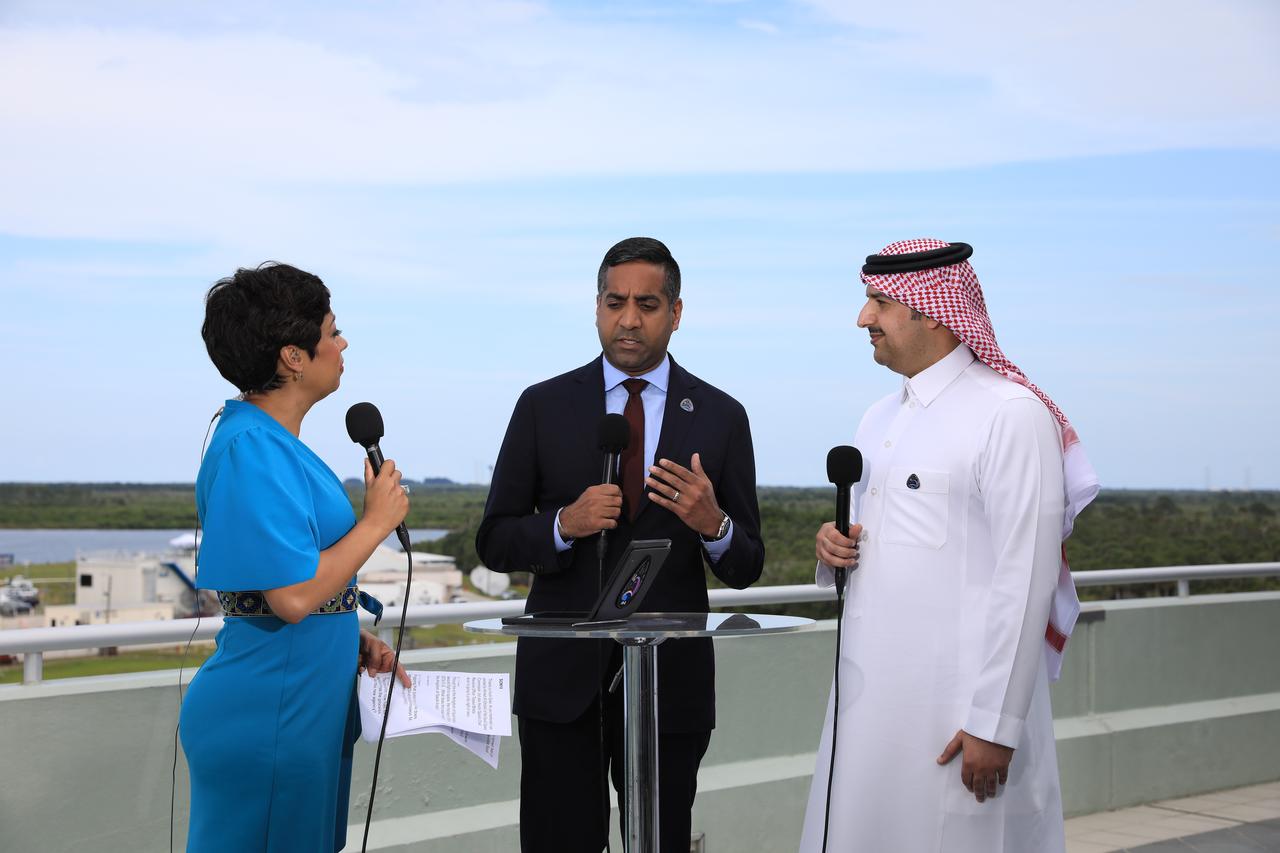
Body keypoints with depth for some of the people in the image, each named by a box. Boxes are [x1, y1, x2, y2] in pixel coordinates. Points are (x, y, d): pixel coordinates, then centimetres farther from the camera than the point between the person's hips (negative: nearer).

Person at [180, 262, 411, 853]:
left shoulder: (272, 441, 11)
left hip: (304, 709, 10)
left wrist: (354, 641, 9)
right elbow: (293, 595, -26)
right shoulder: (252, 451, -20)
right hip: (268, 717, -10)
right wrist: (376, 522, -14)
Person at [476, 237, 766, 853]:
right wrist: (564, 524, -17)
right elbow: (494, 543, 2)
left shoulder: (721, 417, 2)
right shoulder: (543, 407, 2)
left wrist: (713, 524, -18)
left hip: (670, 679, 1)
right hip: (561, 673, 0)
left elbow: (745, 568, 4)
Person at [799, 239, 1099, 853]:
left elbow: (1026, 579, -15)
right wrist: (834, 551, 1)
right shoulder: (878, 420, 15)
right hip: (868, 694, 7)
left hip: (958, 704, -7)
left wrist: (995, 725, -18)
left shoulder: (1012, 415, -11)